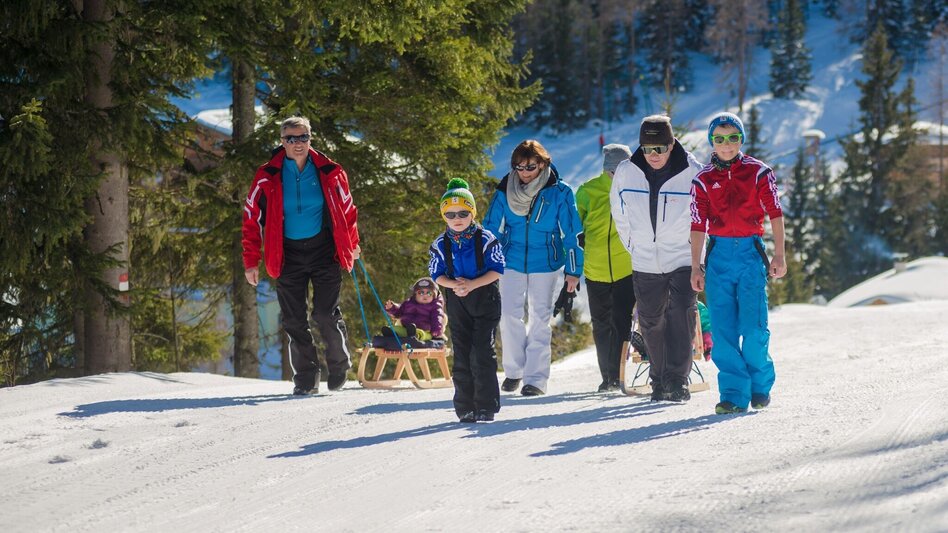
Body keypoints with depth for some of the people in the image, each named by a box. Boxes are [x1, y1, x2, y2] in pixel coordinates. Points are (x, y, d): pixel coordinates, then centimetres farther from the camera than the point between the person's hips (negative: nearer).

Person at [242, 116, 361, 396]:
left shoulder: (329, 173, -3)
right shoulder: (268, 177, -4)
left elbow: (347, 209, 12)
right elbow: (252, 218, 1)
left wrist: (352, 245, 19)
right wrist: (251, 261, -2)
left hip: (323, 250, -1)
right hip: (289, 254, 1)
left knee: (326, 315, -9)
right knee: (294, 320, 0)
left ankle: (339, 364, 16)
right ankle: (305, 377, 10)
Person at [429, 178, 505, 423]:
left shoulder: (486, 239, -5)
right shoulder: (440, 244, 4)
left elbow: (497, 270, -7)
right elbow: (436, 274, 6)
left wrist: (472, 284, -19)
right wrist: (453, 284, -15)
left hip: (485, 299, -3)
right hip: (456, 302, 3)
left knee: (482, 352, -11)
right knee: (461, 355, 3)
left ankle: (486, 406, -6)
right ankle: (465, 408, 8)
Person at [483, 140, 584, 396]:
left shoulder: (558, 193, -9)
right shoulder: (504, 192, -4)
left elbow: (572, 234, -3)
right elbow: (491, 229, 5)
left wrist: (573, 271, -3)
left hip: (545, 264, -2)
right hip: (511, 262, 2)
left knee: (540, 319, 1)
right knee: (509, 315, -4)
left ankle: (536, 377, 4)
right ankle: (513, 370, 13)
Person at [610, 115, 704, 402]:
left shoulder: (691, 173, -13)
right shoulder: (626, 172, -4)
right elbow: (621, 216, 13)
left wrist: (696, 252, 2)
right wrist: (634, 246, 13)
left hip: (683, 259, -3)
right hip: (645, 264, 3)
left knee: (681, 316, -16)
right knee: (651, 323, 10)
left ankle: (677, 379, -16)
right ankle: (659, 380, 23)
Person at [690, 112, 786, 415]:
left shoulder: (758, 172, 3)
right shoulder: (703, 180, 7)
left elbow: (775, 213, 4)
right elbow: (698, 225, 7)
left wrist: (779, 254, -2)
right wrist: (695, 267, 3)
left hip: (750, 251, -2)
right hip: (719, 253, 2)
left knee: (753, 327, -7)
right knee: (723, 329, -3)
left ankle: (760, 386, 13)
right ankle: (734, 394, 2)